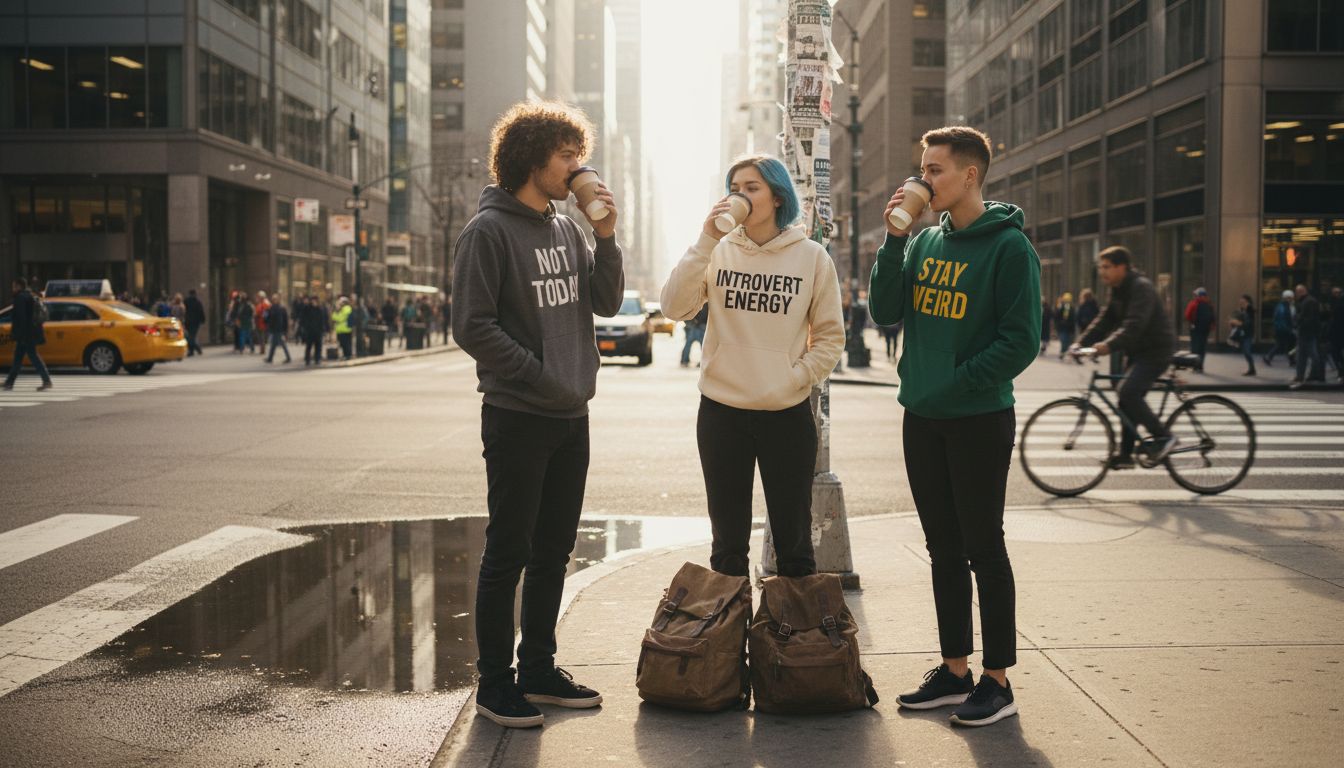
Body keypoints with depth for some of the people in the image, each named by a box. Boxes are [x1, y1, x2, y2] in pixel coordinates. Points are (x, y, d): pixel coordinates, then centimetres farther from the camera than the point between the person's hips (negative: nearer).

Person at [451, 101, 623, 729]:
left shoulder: (566, 228, 12)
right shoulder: (489, 230, -10)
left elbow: (606, 302, 10)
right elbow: (473, 327, -15)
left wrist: (606, 236, -3)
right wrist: (542, 378, -15)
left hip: (571, 418, 7)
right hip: (518, 418, -7)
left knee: (553, 553, 14)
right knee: (508, 554, 0)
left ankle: (539, 669, 25)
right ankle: (495, 683, 11)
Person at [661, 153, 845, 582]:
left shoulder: (811, 257, -1)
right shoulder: (718, 252, 1)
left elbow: (830, 336, 4)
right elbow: (675, 308, -11)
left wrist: (796, 378, -8)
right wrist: (705, 242, -17)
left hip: (788, 415, -1)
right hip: (721, 413, 1)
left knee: (793, 542, 9)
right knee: (728, 545, 12)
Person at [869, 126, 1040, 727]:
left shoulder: (1008, 246, -10)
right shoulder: (925, 242, 9)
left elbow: (1021, 340, -14)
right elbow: (885, 313, 2)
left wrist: (957, 385, -17)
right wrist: (894, 239, -6)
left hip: (979, 420, -6)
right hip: (922, 419, 6)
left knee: (984, 548, 1)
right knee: (944, 550, 12)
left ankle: (997, 681, 11)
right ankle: (954, 671, 23)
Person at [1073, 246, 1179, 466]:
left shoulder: (1141, 287, -19)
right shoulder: (1118, 291, 10)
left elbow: (1134, 324, -32)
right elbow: (1105, 321, 8)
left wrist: (1109, 345, -43)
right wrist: (1081, 342, -4)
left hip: (1156, 350, -10)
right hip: (1139, 352, 10)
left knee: (1128, 392, -22)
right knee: (1128, 399, 8)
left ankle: (1163, 436, -12)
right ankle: (1125, 455, 13)